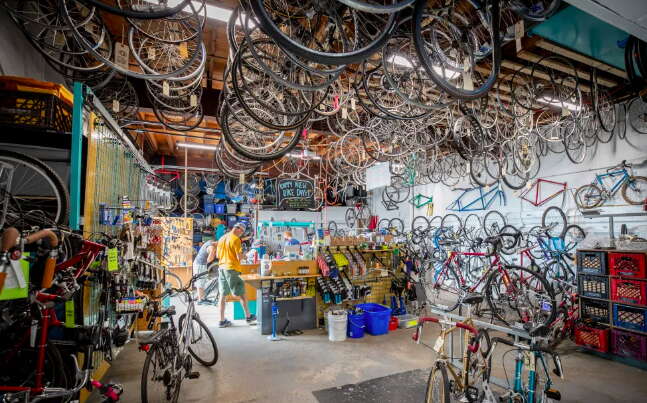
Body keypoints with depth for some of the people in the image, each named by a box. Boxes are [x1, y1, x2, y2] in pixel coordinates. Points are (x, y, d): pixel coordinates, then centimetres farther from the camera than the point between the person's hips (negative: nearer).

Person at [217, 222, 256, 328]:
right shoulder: (236, 239, -12)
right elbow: (239, 257, -15)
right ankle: (248, 316, 14)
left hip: (221, 268, 8)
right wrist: (242, 255, 6)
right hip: (232, 269, -7)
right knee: (241, 293, 5)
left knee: (223, 295, 11)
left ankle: (222, 320, 15)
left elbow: (217, 255, 16)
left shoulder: (222, 238, 12)